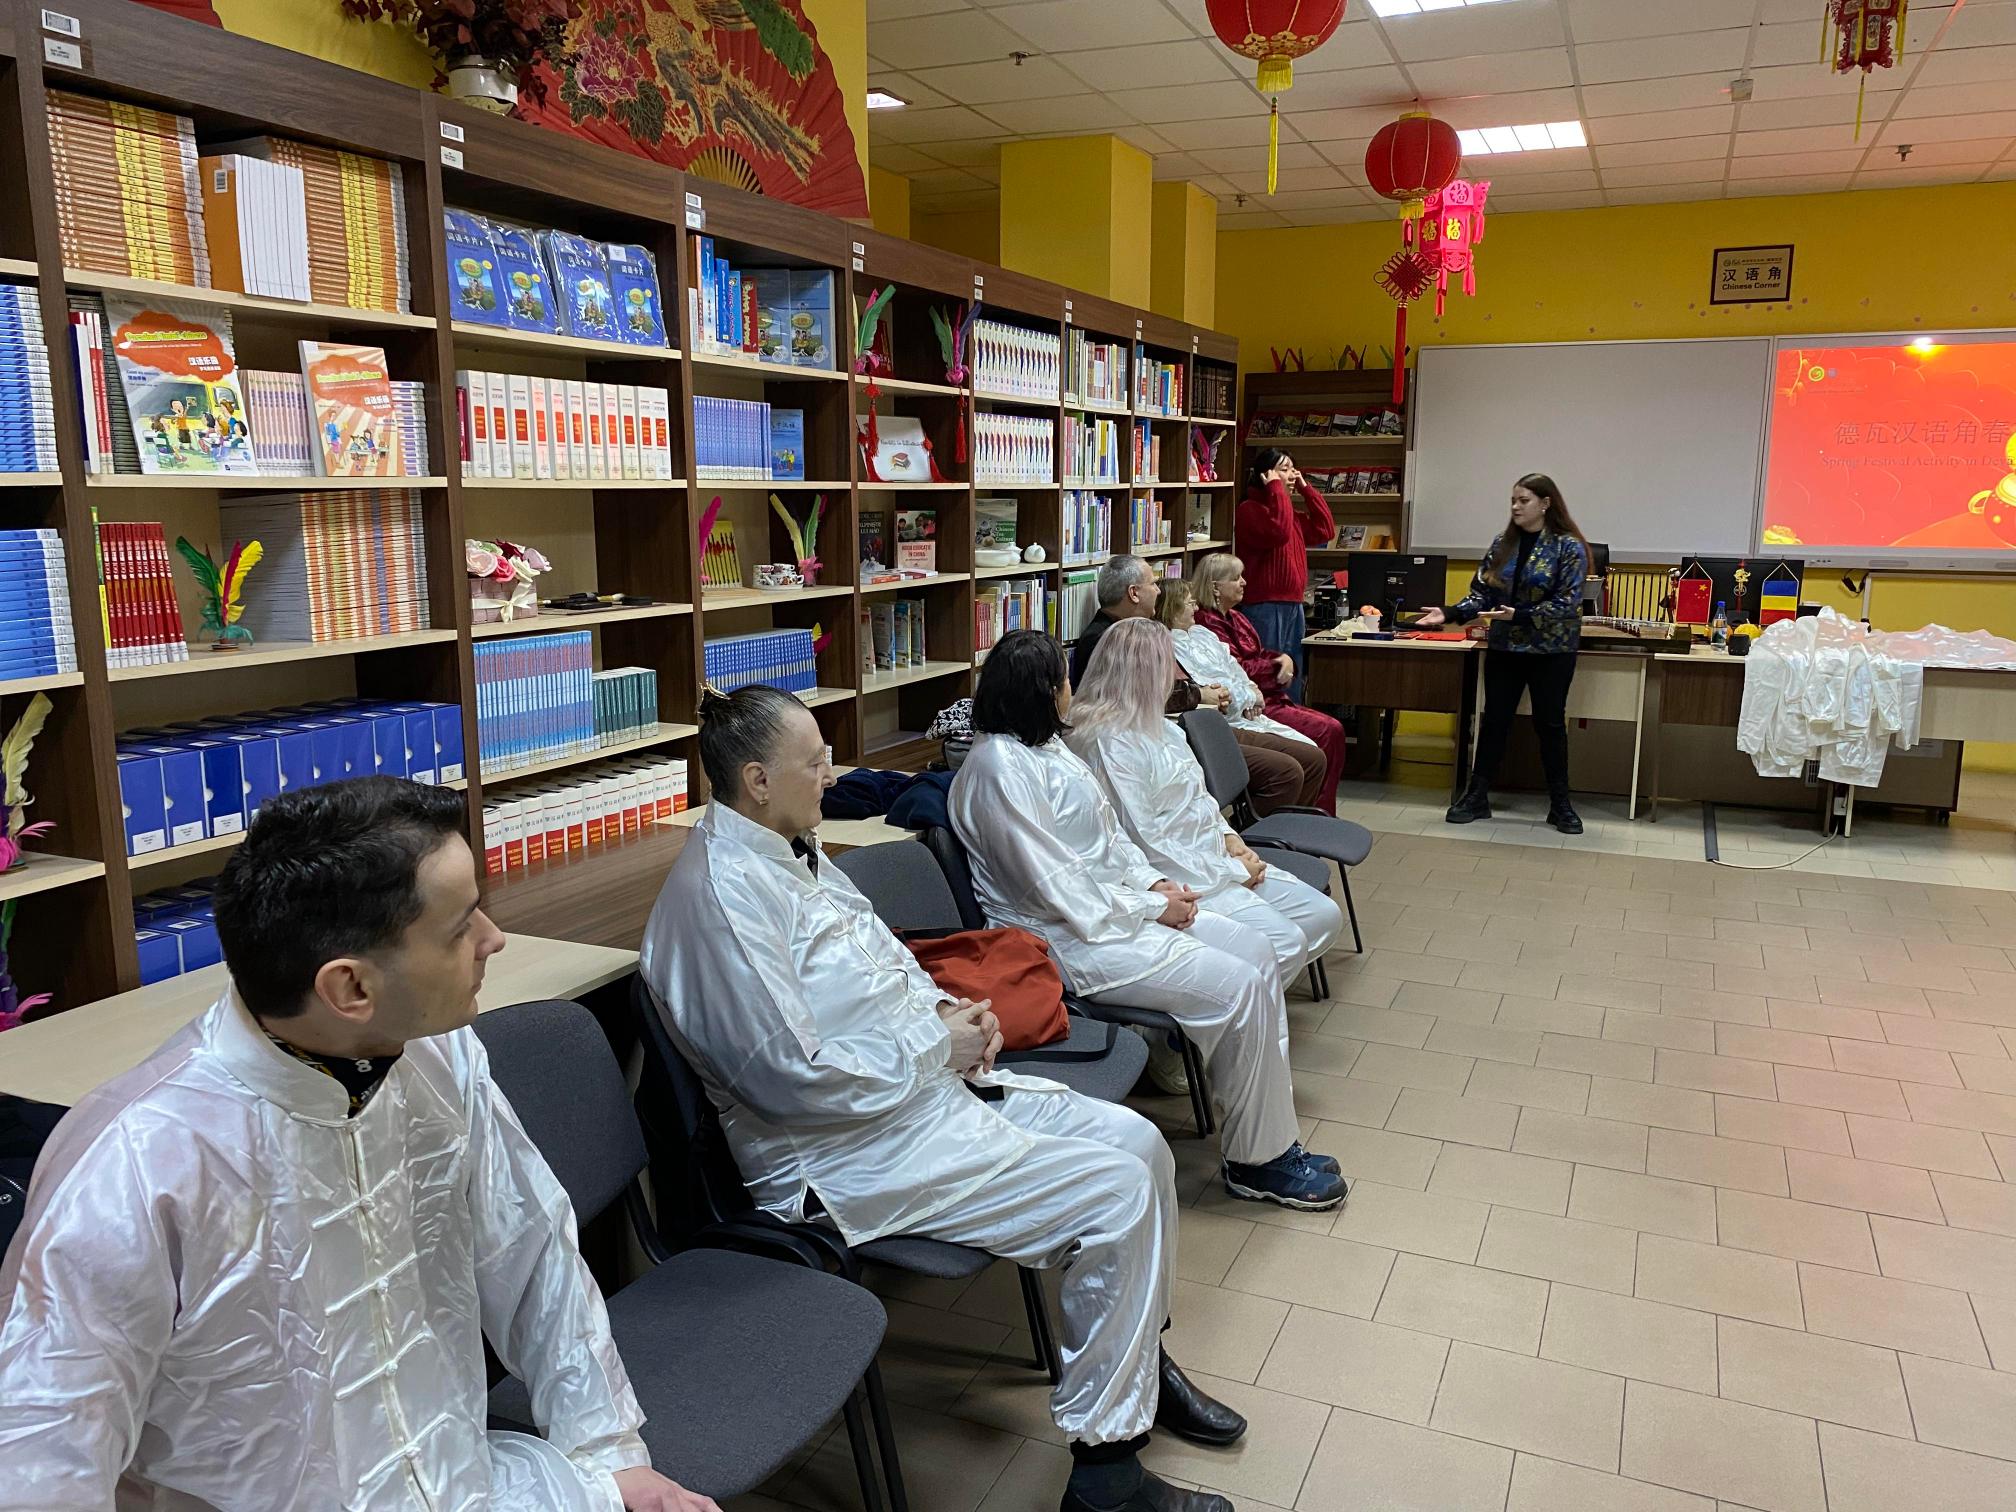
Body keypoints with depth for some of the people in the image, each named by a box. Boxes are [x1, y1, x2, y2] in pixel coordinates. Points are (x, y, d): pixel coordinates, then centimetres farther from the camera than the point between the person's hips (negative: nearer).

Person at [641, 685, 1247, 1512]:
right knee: (1116, 1193, -15)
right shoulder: (722, 891, -22)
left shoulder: (791, 850, 8)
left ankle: (1137, 1360, 28)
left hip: (929, 1081, 10)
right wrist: (935, 1045, -15)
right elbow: (788, 1077, -25)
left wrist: (943, 1006, 2)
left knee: (1138, 1142, 5)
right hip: (853, 1148, -10)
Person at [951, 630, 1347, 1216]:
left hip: (1117, 903, 10)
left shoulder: (1046, 745, 12)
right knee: (1238, 987, -16)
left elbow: (1110, 832, 17)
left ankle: (1273, 1121, 7)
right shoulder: (1000, 768, -20)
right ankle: (1258, 1159, 0)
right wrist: (1152, 907, -14)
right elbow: (1056, 889, -22)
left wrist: (1157, 883, 1)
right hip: (1071, 937, -10)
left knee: (1256, 950, 1)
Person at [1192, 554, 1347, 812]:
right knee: (1326, 732, -17)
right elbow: (1237, 670, -18)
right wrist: (1276, 667, -5)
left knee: (1333, 730, -1)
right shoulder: (1208, 622, -14)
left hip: (1270, 696, 11)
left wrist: (1283, 658, -2)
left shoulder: (1234, 617, 20)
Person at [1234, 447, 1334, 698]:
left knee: (1292, 681, 13)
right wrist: (1276, 489, -15)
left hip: (1294, 605, 9)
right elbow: (1278, 532, -24)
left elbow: (1325, 531, 17)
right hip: (1266, 608, -9)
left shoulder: (1292, 512, 21)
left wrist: (1305, 488, 15)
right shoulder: (1250, 509, -8)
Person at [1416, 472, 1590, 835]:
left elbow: (1567, 602, -16)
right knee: (1494, 720, 7)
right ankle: (1477, 796, 15)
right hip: (1504, 647, 4)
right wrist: (1449, 613, -13)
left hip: (1552, 650, -4)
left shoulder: (1569, 546, -9)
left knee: (1550, 724, 4)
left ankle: (1560, 804, 16)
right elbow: (1482, 592, 3)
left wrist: (1519, 615, -25)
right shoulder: (1502, 543, 4)